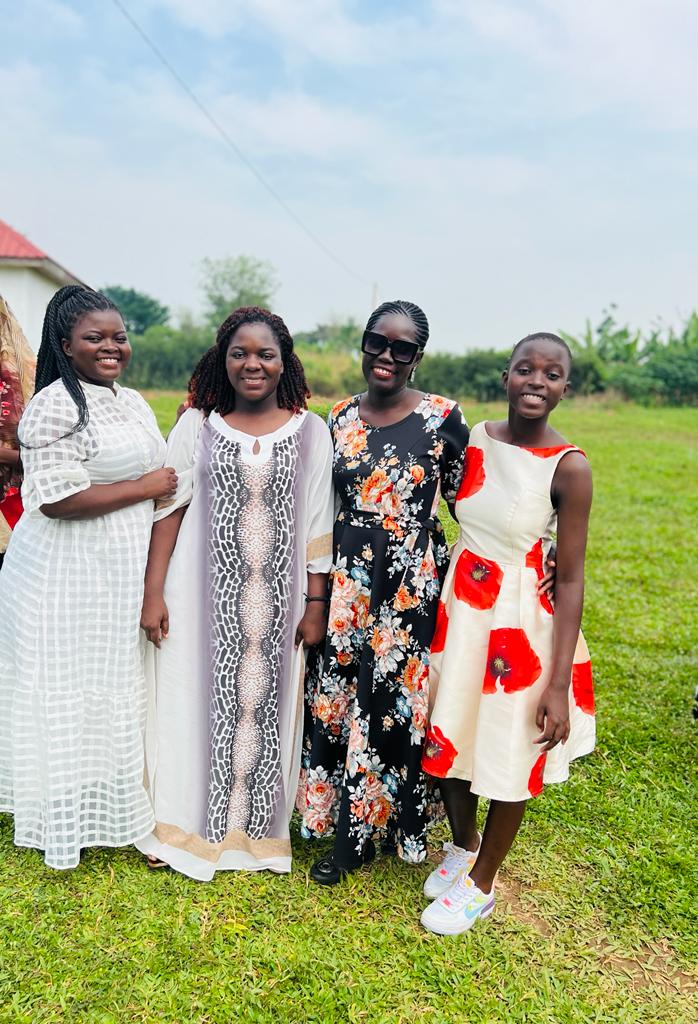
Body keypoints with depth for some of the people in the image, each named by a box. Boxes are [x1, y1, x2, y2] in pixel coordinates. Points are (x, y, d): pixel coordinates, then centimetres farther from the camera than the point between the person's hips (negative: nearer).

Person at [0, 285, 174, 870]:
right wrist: (143, 487, -16)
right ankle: (66, 818, 26)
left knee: (114, 691, 18)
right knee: (69, 696, 6)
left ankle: (113, 806, 36)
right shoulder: (56, 405, -15)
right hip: (68, 579, -8)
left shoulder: (132, 401, 11)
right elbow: (57, 498, -24)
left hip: (120, 578, 8)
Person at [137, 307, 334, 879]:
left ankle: (256, 828, 32)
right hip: (206, 594, 0)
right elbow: (169, 510, 1)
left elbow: (319, 525, 0)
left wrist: (316, 604, -2)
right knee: (197, 699, 9)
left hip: (277, 598, 0)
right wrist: (153, 593, -3)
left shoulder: (310, 431, 0)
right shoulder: (197, 425, 1)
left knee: (266, 702, 11)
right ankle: (185, 826, 30)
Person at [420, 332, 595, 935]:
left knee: (510, 756, 12)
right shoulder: (474, 439, -2)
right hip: (458, 610, 5)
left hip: (522, 624, -5)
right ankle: (462, 847, 47)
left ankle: (481, 884, 37)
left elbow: (571, 579, -14)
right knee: (449, 736, 18)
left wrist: (559, 683, -15)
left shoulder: (569, 468, -16)